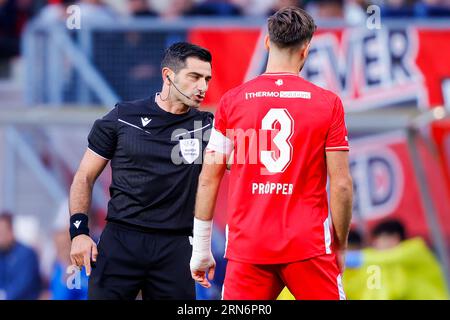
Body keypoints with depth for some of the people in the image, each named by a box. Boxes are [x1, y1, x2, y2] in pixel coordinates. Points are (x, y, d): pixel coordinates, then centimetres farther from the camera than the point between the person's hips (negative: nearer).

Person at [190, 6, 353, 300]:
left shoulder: (231, 101, 3)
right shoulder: (328, 103, -1)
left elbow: (208, 179, 3)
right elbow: (341, 185, -3)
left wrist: (201, 249, 10)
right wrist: (340, 247, 9)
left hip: (247, 247, 1)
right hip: (309, 245, -1)